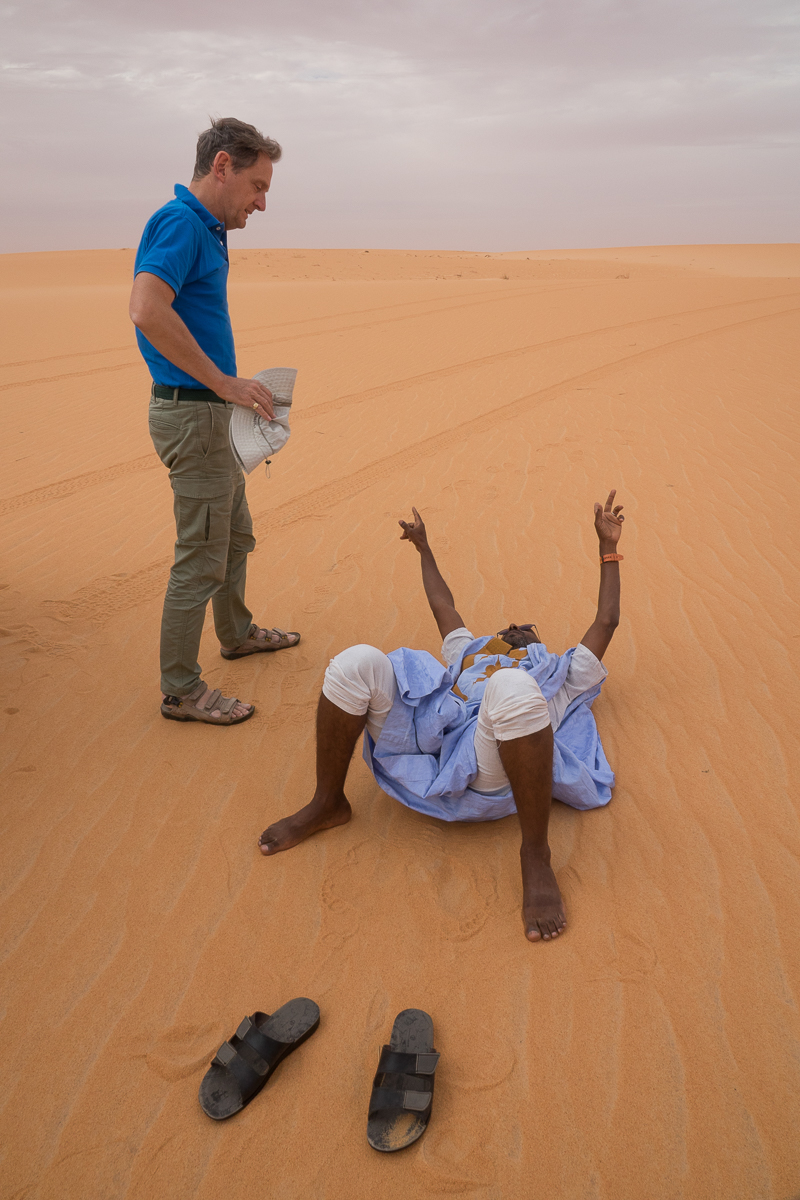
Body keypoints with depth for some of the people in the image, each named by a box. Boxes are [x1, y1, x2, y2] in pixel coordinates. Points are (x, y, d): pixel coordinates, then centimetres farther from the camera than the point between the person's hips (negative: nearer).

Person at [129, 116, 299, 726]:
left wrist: (231, 390, 15)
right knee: (201, 557, -3)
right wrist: (224, 382, -26)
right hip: (189, 412, -10)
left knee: (237, 535, 24)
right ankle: (181, 691, 9)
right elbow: (148, 310, -31)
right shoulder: (181, 223, -16)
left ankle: (237, 633, 43)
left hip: (208, 409, 10)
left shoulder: (205, 228, 16)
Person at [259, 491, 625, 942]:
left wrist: (609, 548, 40)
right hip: (429, 731, 4)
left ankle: (536, 855, -29)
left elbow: (607, 621, 37)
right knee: (357, 663, -20)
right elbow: (443, 606, 54)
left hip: (487, 768, -4)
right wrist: (425, 548, 63)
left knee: (511, 688, -40)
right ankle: (327, 805, -7)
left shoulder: (563, 673, 38)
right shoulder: (470, 652, 44)